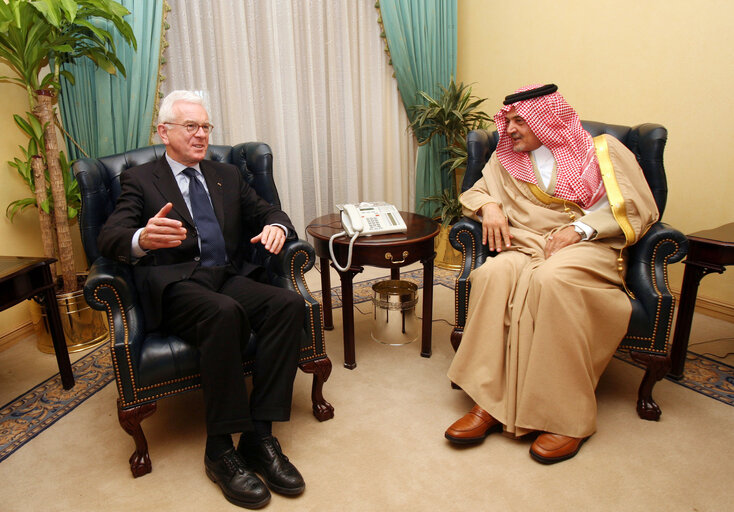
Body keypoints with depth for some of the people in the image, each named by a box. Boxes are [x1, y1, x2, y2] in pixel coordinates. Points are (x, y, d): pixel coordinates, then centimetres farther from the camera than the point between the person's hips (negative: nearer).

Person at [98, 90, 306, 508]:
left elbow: (268, 211, 18)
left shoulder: (227, 176, 24)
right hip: (176, 286, -4)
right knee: (226, 313, -37)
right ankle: (221, 449, -23)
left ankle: (259, 436, -22)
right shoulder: (140, 180, 11)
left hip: (230, 278, 4)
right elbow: (110, 236, -3)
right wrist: (142, 239, -30)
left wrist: (275, 226, -10)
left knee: (289, 303, -26)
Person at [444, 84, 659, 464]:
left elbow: (641, 208, 3)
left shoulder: (603, 150, 11)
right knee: (494, 273, -33)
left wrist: (581, 228, -11)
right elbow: (473, 193, 24)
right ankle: (489, 402, -31)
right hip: (526, 247, 3)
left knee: (550, 278, -38)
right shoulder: (507, 160, 23)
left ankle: (567, 416, -29)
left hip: (588, 248, -3)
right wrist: (489, 206, 0)